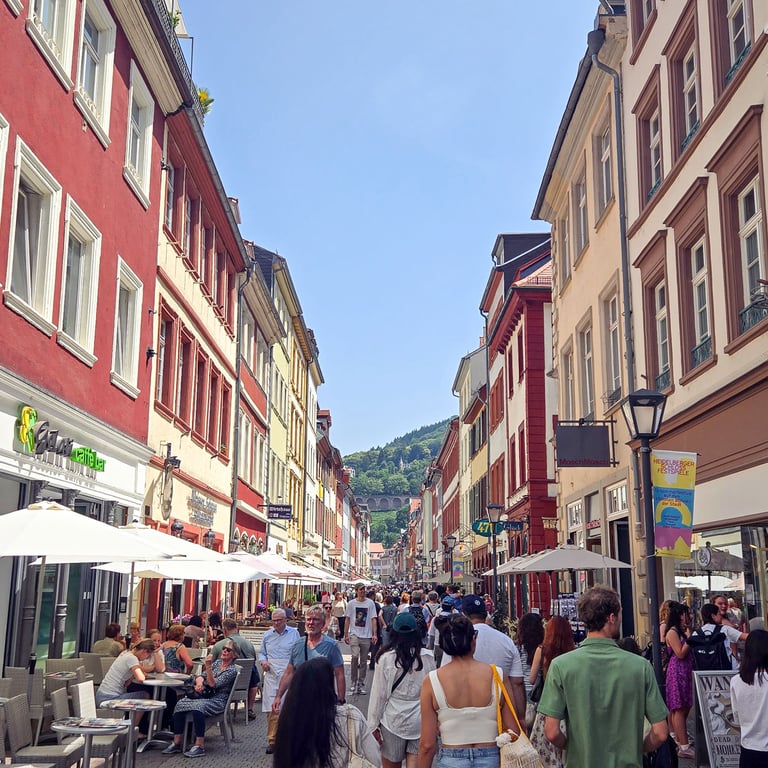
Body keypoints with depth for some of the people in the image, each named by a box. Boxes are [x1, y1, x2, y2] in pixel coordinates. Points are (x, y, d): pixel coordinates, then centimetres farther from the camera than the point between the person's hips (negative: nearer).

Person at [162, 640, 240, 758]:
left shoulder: (233, 670, -7)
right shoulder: (217, 662, 16)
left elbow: (213, 684, -16)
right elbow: (200, 676, 13)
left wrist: (208, 666, -24)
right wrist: (199, 681, -10)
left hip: (218, 701, -7)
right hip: (204, 695, 7)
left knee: (198, 707, -36)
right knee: (180, 704, -19)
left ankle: (199, 746, -32)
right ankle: (176, 743, -16)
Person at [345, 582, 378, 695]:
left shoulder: (370, 603, 3)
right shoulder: (351, 603, 4)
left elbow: (373, 619, 3)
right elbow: (348, 619, 8)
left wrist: (374, 634, -5)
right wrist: (346, 634, 5)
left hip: (366, 636, 1)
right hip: (354, 634, -1)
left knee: (364, 661, 6)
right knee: (355, 656, -19)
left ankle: (361, 684, 16)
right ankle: (353, 682, -5)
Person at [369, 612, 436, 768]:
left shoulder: (386, 658, -11)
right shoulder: (428, 657, -6)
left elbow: (378, 694, -6)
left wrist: (373, 724, 3)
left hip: (394, 720, -1)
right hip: (421, 720, 1)